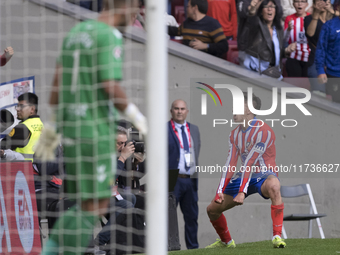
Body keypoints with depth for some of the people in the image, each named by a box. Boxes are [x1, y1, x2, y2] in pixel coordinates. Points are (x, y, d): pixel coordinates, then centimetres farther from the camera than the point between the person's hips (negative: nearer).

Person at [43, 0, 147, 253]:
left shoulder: (76, 32, 13)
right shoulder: (109, 37, -13)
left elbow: (58, 81, 13)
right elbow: (110, 88, -18)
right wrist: (136, 116, -5)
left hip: (71, 128, 9)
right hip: (96, 133, -9)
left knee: (85, 202, 15)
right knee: (95, 206, -4)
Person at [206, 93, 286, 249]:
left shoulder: (263, 131, -19)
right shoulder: (235, 134, 6)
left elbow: (250, 163, -25)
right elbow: (230, 164, 2)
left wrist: (242, 192, -29)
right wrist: (220, 190, -9)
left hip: (263, 175, -8)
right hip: (243, 176, 8)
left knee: (273, 186, -44)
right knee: (212, 209, 7)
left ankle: (277, 236, -41)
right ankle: (226, 241, 33)